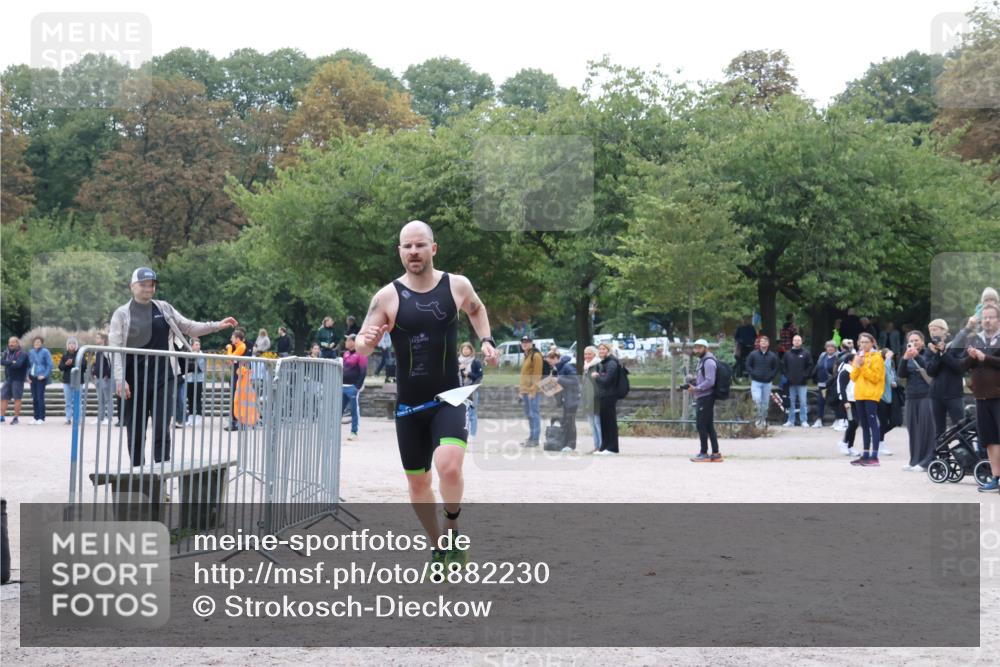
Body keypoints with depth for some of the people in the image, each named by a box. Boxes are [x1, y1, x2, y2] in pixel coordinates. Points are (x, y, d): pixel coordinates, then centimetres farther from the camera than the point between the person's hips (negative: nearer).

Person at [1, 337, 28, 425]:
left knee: (17, 398, -3)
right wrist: (12, 362, -16)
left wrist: (8, 363, -7)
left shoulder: (22, 354, -8)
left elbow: (18, 364, -21)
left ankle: (16, 417, 3)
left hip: (18, 379, -6)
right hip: (7, 378, 6)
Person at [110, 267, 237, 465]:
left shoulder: (164, 309, 10)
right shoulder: (122, 314, 2)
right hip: (135, 381, -1)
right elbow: (115, 348, -4)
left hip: (162, 378, 1)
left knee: (162, 430, -4)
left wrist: (217, 326, 5)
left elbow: (189, 327, 17)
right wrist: (119, 380, -13)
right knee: (135, 432, 4)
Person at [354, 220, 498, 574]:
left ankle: (452, 529, 2)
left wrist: (486, 339, 6)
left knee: (449, 466, -25)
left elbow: (476, 309, 21)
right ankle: (439, 546, 34)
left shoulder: (457, 285, -3)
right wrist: (365, 342, -30)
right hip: (409, 403, 1)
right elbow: (362, 348, -7)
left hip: (449, 399, -1)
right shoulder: (387, 297, -8)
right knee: (417, 482, 11)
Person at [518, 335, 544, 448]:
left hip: (533, 391, -10)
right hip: (525, 390, 10)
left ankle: (535, 439, -8)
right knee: (529, 415, 13)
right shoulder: (526, 356, 19)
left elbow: (537, 374, -16)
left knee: (534, 414, -8)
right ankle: (531, 437, 19)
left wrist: (533, 390, -20)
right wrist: (521, 389, 21)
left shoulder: (536, 355, -10)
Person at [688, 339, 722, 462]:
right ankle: (715, 454, 10)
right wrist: (693, 380, 10)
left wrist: (696, 388, -20)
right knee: (709, 426, 9)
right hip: (703, 397, 10)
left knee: (702, 426, -7)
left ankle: (704, 454, -3)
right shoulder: (702, 361, 19)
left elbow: (710, 381, -21)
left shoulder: (709, 361, -13)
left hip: (706, 397, -10)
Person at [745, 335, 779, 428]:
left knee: (765, 403, 6)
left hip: (767, 383, 2)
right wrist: (754, 374, -9)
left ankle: (763, 420, 18)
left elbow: (776, 368, 10)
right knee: (757, 400, -18)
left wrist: (771, 376, -4)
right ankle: (758, 419, -7)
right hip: (756, 382, -2)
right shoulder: (753, 354, 2)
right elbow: (748, 366, 4)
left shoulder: (772, 356, 5)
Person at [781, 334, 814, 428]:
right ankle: (791, 421, 12)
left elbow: (810, 366, 1)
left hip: (801, 382, -2)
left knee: (803, 402, -4)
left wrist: (805, 376, -7)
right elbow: (783, 365, 11)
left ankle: (804, 421, 0)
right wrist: (786, 376, 0)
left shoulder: (806, 353, 2)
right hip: (791, 382, 2)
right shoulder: (787, 353, 8)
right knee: (791, 402, 7)